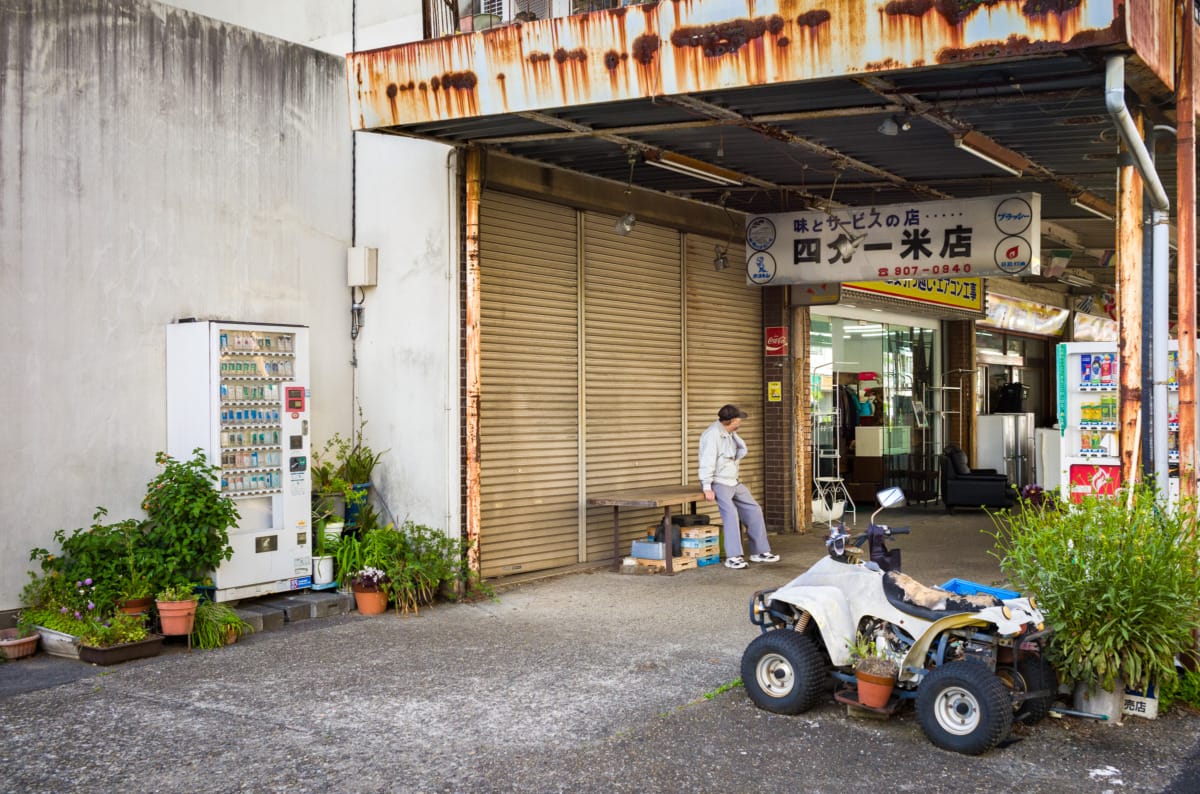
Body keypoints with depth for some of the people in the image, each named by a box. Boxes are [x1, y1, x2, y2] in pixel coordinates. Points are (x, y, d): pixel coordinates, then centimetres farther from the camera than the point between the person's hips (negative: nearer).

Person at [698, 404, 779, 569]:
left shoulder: (730, 433, 11)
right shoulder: (713, 434, -18)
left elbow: (742, 451, 16)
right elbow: (707, 461, -23)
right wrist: (707, 487, -27)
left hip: (733, 482, 10)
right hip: (718, 482, -9)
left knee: (754, 510, 6)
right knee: (730, 512, -28)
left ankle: (759, 552, 14)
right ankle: (733, 557, -27)